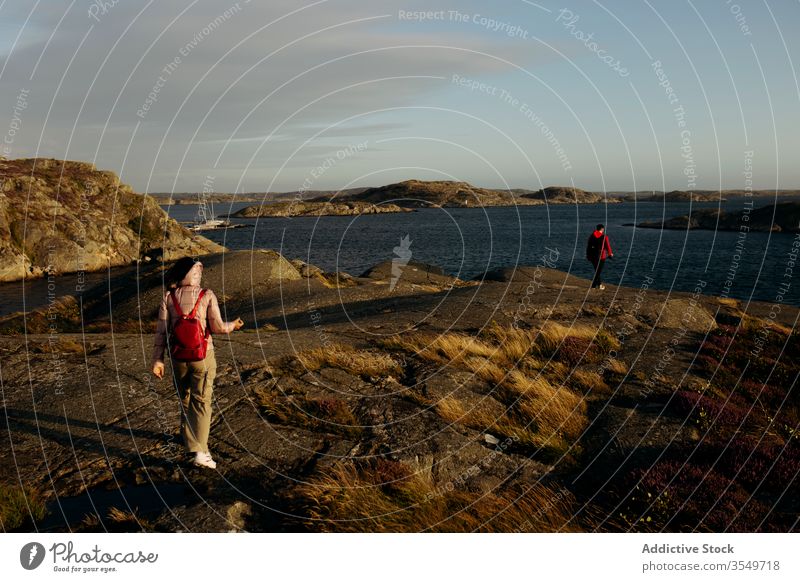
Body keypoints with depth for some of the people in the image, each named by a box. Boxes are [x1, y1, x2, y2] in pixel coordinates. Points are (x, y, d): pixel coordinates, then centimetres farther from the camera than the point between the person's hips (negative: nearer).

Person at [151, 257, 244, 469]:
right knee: (201, 403, -1)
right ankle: (200, 451, -9)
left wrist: (158, 359, -2)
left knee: (184, 399, 21)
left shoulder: (168, 297, -1)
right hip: (202, 356, -3)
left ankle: (189, 439, 36)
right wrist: (233, 325, 10)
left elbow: (161, 330, -4)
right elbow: (217, 327, -11)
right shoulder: (207, 296, -9)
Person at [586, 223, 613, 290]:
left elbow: (588, 246, 6)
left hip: (593, 256, 4)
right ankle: (593, 285, -4)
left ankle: (600, 284, 24)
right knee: (598, 271, 0)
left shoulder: (591, 236, 4)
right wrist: (610, 254, 13)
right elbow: (607, 246, -4)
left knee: (597, 270, 17)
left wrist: (588, 255, 13)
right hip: (601, 256, -4)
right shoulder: (604, 237, -9)